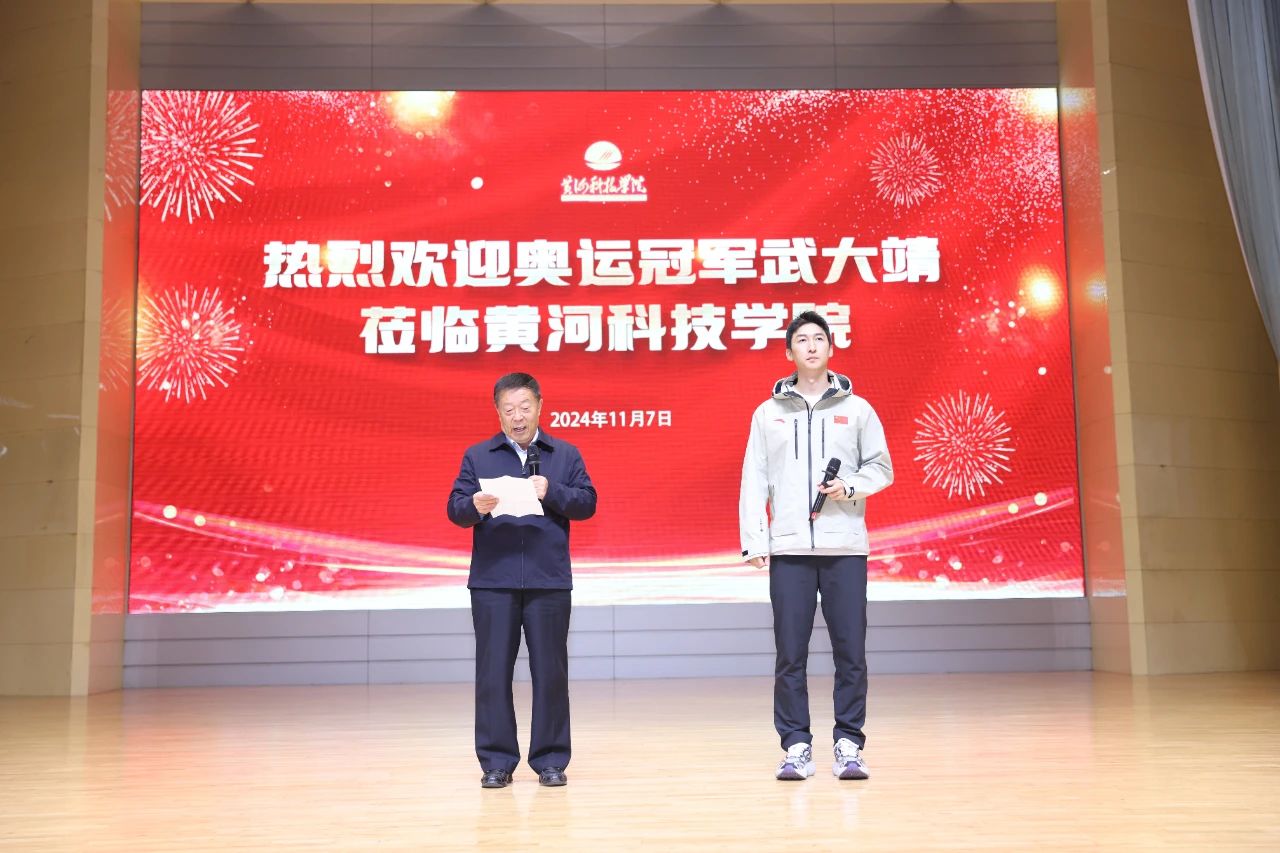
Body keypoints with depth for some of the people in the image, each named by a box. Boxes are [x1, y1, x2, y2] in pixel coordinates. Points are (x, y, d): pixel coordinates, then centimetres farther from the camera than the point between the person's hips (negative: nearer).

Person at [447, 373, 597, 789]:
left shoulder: (566, 454, 9)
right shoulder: (477, 456, 9)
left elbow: (587, 503, 1)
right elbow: (454, 508, 2)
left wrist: (551, 492, -15)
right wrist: (475, 507, -20)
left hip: (549, 582, 0)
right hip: (492, 582, 0)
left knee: (550, 671, 4)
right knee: (493, 671, 2)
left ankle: (551, 760, 14)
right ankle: (496, 761, 11)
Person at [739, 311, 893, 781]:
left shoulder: (857, 409, 7)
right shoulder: (768, 413, 8)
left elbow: (881, 467, 10)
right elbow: (754, 482, 5)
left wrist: (850, 488, -10)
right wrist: (754, 541, -3)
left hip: (845, 547, 0)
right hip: (789, 549, 0)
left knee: (851, 651, 1)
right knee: (790, 655, 2)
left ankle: (849, 745, 11)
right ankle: (796, 746, 10)